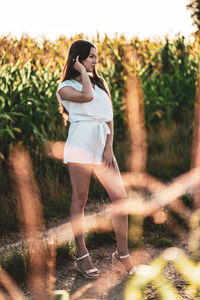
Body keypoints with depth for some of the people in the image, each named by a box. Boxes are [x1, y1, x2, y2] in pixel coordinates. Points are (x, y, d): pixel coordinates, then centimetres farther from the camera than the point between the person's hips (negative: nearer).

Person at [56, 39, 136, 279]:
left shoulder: (100, 82, 19)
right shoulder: (65, 87, 5)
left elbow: (109, 117, 11)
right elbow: (87, 96, -17)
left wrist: (109, 148, -1)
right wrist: (82, 71, -1)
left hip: (103, 144, 5)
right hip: (80, 144, -5)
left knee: (120, 197, -2)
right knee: (80, 199, 0)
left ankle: (122, 255, 7)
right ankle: (82, 256, 10)